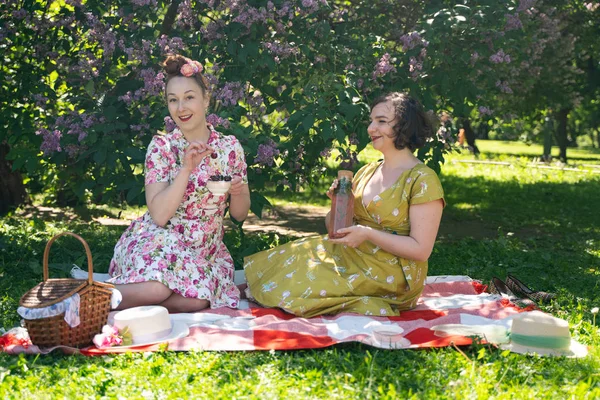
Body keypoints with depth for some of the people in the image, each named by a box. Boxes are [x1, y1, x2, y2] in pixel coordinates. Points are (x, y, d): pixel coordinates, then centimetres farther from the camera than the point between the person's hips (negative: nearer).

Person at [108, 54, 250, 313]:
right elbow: (159, 215, -16)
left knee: (196, 300, -28)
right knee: (156, 290, -34)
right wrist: (186, 168, -24)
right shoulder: (161, 146, -6)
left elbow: (239, 214, 7)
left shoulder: (230, 148, 1)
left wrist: (238, 192, -15)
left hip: (204, 249, 3)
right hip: (160, 240, -3)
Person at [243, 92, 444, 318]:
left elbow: (421, 250, -17)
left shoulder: (422, 179, -11)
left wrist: (368, 234, -21)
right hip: (350, 257, 7)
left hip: (390, 277, -7)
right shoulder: (366, 172, 10)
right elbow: (335, 228, 12)